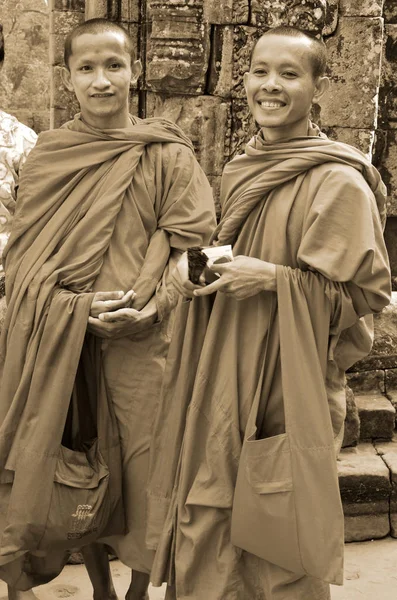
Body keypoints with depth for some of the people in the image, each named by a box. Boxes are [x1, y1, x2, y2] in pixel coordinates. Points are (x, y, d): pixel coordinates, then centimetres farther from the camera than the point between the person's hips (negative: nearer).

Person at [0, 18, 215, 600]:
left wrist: (142, 300, -18)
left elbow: (184, 238, -2)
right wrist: (81, 305, -12)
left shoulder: (167, 153, 0)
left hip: (138, 335, -2)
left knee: (143, 464, 3)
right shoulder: (47, 153, 6)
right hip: (60, 333, 2)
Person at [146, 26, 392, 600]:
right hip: (223, 380, 6)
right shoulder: (240, 171, 9)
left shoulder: (340, 184, -12)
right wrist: (193, 265, 0)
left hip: (292, 386, -6)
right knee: (204, 531, 11)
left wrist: (274, 279, -20)